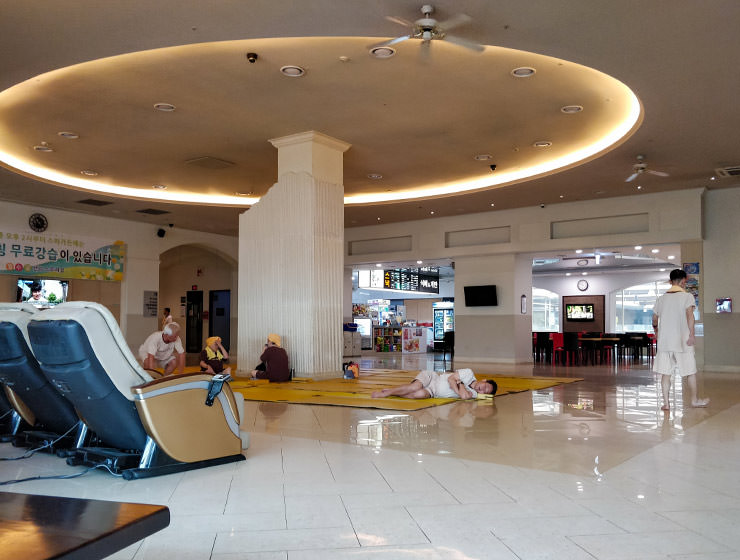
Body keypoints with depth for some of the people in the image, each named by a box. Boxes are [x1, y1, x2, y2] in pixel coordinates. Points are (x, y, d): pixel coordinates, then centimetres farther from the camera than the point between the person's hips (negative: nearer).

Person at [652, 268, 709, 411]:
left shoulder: (662, 298, 9)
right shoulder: (687, 296, -4)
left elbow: (654, 319, 13)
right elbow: (689, 315, -18)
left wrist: (656, 331, 30)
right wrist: (691, 335, -16)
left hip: (664, 340, 4)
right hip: (683, 340, -3)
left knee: (665, 372, 4)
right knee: (690, 371, 12)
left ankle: (666, 402, 3)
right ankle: (694, 400, 23)